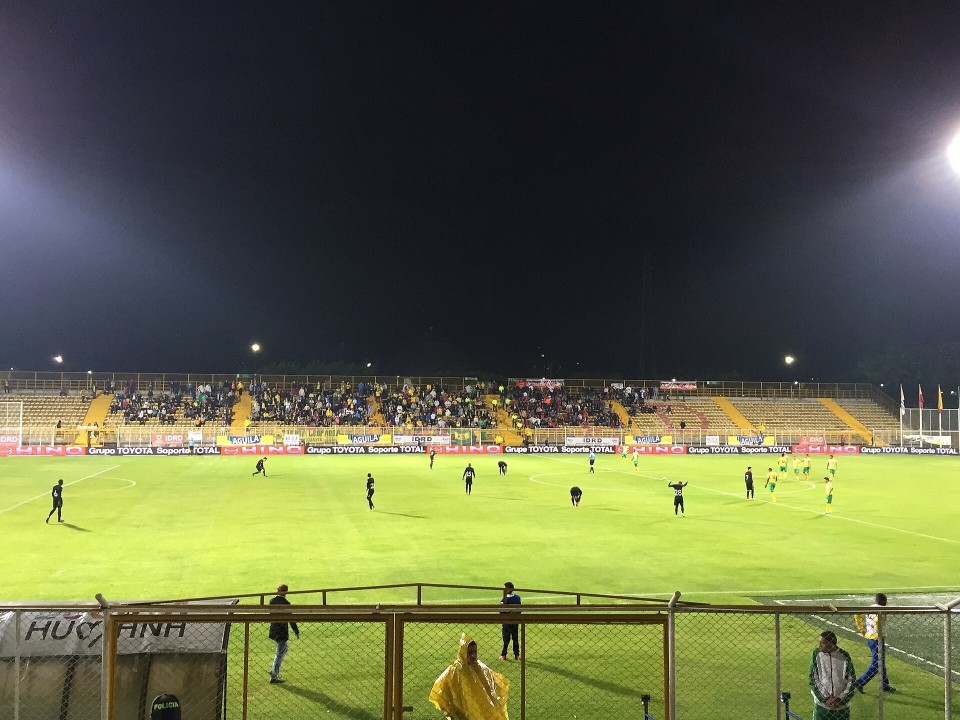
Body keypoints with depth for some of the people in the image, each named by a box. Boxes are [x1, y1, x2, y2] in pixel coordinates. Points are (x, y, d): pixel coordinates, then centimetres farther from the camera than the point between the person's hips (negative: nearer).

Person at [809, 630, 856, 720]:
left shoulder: (844, 656, -5)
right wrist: (825, 699, -12)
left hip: (842, 705, 0)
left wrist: (841, 699, -8)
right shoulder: (816, 655, -5)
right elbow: (813, 680, -4)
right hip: (821, 704, 0)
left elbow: (851, 681, 0)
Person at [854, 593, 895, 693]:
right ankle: (860, 683, -5)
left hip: (868, 638, 9)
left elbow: (857, 616, 11)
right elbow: (877, 621, -33)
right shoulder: (881, 610, -15)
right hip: (877, 640, -9)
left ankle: (885, 685, 30)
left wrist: (861, 630, 15)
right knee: (875, 666, -2)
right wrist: (879, 633, -20)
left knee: (881, 663, 20)